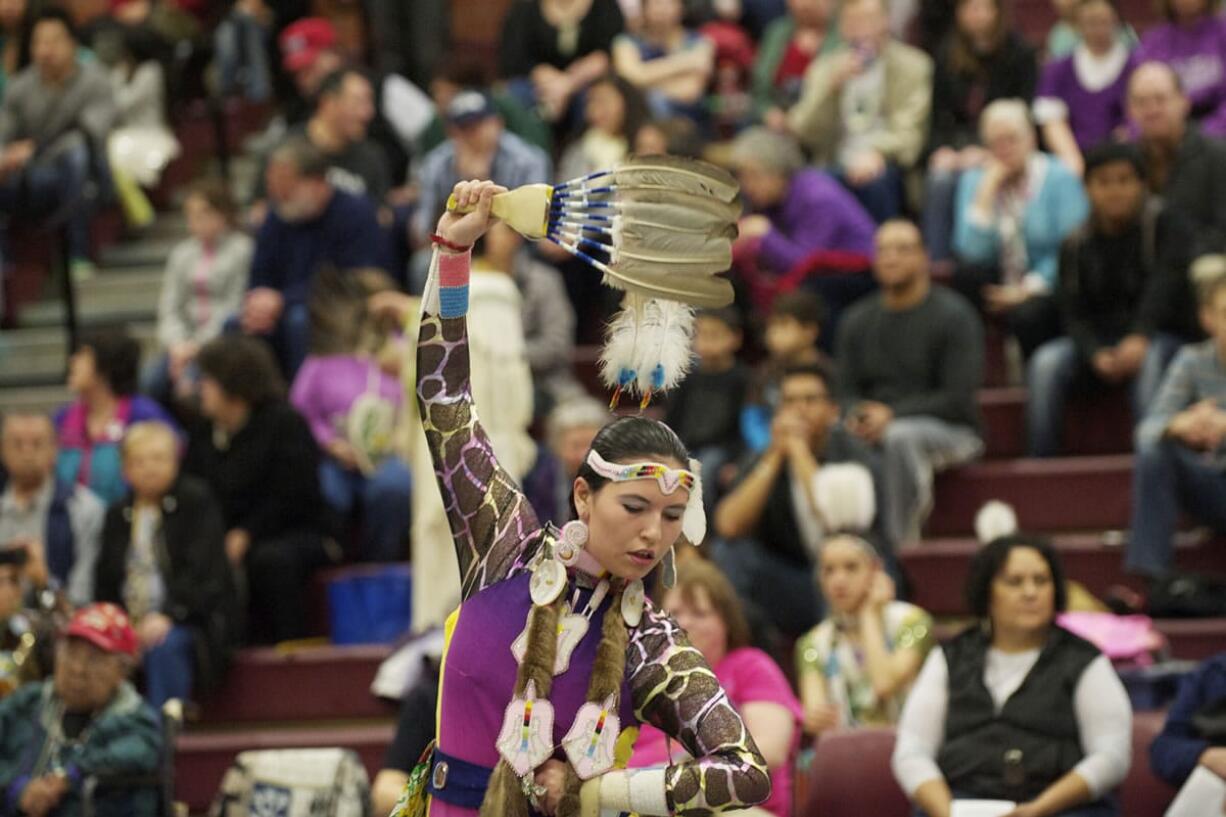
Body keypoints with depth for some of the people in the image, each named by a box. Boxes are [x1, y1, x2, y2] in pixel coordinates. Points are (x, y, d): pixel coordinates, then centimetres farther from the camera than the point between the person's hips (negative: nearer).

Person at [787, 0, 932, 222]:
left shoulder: (912, 66, 6)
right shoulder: (824, 68, 13)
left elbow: (907, 134, -4)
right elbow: (804, 133, 3)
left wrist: (877, 152, -25)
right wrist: (831, 86, -11)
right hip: (835, 166, 1)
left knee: (876, 180, -36)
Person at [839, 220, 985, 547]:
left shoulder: (953, 315, -4)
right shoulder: (858, 321, 13)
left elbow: (959, 399, -11)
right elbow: (846, 391, 12)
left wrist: (893, 415, -21)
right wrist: (856, 417, -13)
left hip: (950, 432, -4)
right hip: (874, 427, 4)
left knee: (900, 437, -39)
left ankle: (900, 541, -35)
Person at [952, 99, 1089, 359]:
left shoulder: (1060, 179, -2)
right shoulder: (974, 180, 6)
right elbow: (972, 252, -8)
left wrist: (1030, 288, -19)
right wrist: (987, 191, -12)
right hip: (996, 289, 3)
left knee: (1027, 313, -35)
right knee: (967, 272, -29)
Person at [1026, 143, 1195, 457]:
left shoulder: (1165, 227, -5)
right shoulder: (1077, 244, 4)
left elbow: (1165, 286, -19)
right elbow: (1073, 313, -1)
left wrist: (1140, 338, -36)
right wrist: (1096, 354, -22)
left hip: (1160, 337, -3)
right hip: (1097, 340, 3)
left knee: (1149, 361, -38)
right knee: (1046, 362, -26)